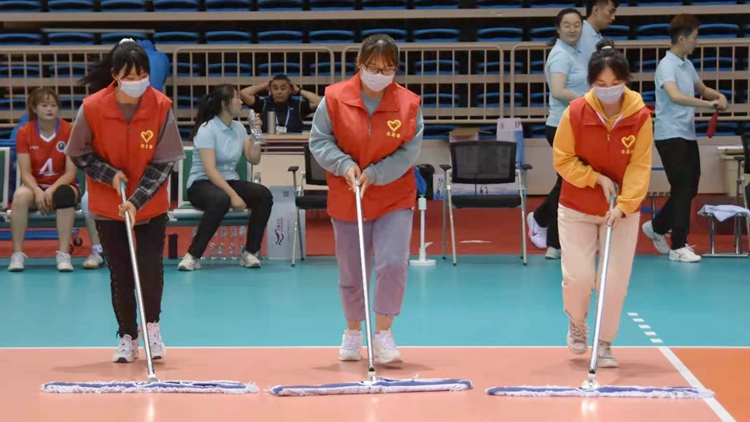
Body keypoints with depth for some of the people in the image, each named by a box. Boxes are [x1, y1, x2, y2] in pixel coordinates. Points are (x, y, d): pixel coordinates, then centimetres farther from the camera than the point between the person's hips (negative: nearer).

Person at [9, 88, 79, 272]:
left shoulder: (69, 131, -8)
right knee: (21, 194, -34)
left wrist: (52, 189, -27)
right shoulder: (24, 133, -4)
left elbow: (70, 172, -10)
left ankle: (64, 254, -32)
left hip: (61, 186, -1)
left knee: (64, 195, -37)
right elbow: (26, 173, -9)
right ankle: (17, 254, -28)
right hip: (35, 186, 1)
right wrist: (37, 191, -28)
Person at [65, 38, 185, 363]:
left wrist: (138, 200, -21)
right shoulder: (92, 108, -16)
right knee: (120, 275, 4)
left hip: (151, 206, 0)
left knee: (151, 269, -7)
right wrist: (111, 175, -18)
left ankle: (151, 327, 19)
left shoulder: (161, 107, -16)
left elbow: (164, 162, -12)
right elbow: (79, 154, -3)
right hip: (108, 206, 0)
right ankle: (127, 337, 21)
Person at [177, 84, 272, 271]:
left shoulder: (239, 128, 7)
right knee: (221, 200, -41)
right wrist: (233, 195, -32)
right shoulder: (207, 129, -14)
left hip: (230, 181, 6)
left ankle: (250, 253, -15)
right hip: (202, 184, -6)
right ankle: (193, 255, -32)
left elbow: (254, 159, 6)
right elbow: (210, 170, -24)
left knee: (264, 195, -22)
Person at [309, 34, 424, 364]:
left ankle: (383, 334, 0)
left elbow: (409, 151, -10)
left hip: (395, 199, -1)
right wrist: (345, 165, -21)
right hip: (346, 198, 1)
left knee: (393, 263, -16)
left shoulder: (408, 103, -9)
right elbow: (319, 141, -5)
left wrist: (374, 174, -20)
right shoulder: (334, 98, -9)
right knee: (351, 272, 10)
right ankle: (353, 331, 32)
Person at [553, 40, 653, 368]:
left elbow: (640, 167, -12)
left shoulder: (640, 116, -13)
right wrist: (596, 178, -17)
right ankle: (577, 323, 27)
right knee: (579, 277, -6)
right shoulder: (576, 112, -13)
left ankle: (605, 344, 19)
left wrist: (623, 205, -22)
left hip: (623, 211, 1)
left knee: (615, 281, -2)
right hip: (577, 208, 0)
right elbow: (563, 159, -6)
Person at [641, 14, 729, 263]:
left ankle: (657, 227, 30)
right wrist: (708, 104, -30)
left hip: (688, 135, 9)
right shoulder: (667, 65, -15)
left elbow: (702, 89, 27)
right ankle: (678, 247, 0)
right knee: (682, 190, -7)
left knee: (690, 189, 14)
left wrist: (718, 96, 6)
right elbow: (675, 96, -32)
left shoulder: (687, 65, 12)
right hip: (670, 136, -9)